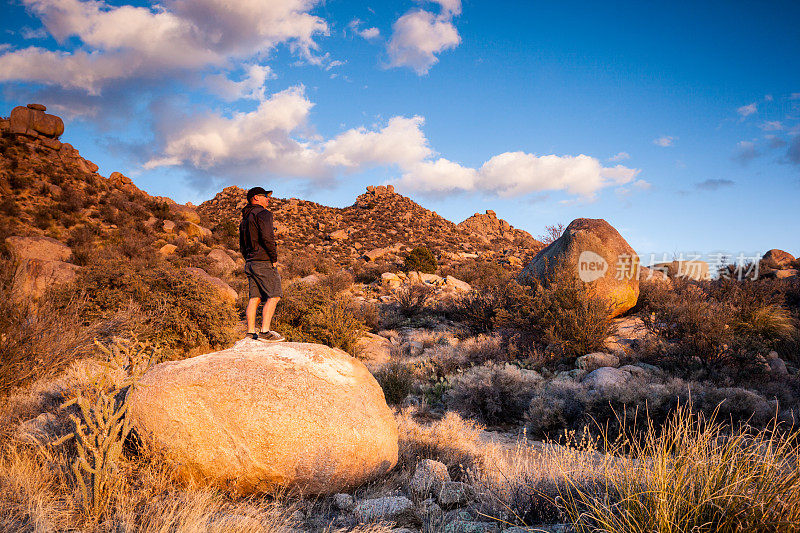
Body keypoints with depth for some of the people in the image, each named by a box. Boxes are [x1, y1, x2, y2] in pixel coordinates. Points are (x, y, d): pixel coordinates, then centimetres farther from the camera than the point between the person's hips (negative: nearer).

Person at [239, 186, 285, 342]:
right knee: (273, 296, -9)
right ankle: (265, 332, -14)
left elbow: (242, 246, 23)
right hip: (264, 262, -9)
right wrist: (274, 258, -13)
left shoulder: (245, 219, 22)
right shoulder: (263, 213, -7)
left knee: (254, 298, 8)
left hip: (250, 263, 9)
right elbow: (267, 237, -21)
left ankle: (251, 333, 7)